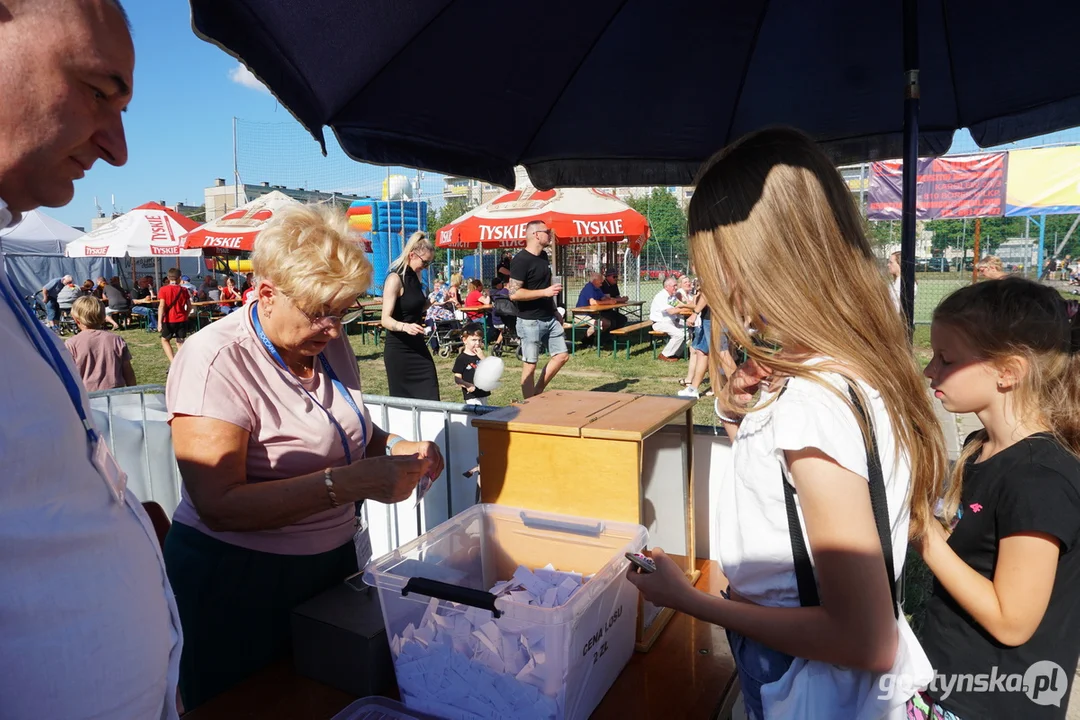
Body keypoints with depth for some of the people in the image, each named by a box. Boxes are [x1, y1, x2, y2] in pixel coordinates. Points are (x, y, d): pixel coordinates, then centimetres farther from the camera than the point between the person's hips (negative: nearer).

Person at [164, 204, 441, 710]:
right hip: (237, 584, -6)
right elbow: (219, 506, -27)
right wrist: (346, 483, -34)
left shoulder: (329, 343, 1)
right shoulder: (216, 360, -20)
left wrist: (396, 450, -5)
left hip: (332, 561, 7)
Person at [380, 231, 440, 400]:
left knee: (430, 398, 3)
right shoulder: (395, 279, -15)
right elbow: (386, 320, -23)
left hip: (417, 346, 8)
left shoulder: (414, 277, 9)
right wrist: (405, 326, -38)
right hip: (399, 350, -8)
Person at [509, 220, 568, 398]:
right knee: (530, 364, -1)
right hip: (530, 321, -9)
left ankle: (537, 393, 22)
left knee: (562, 355, 10)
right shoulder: (521, 260, -16)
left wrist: (555, 312, 19)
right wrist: (545, 292, -24)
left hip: (550, 318, 9)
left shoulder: (543, 255, 10)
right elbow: (514, 293, -22)